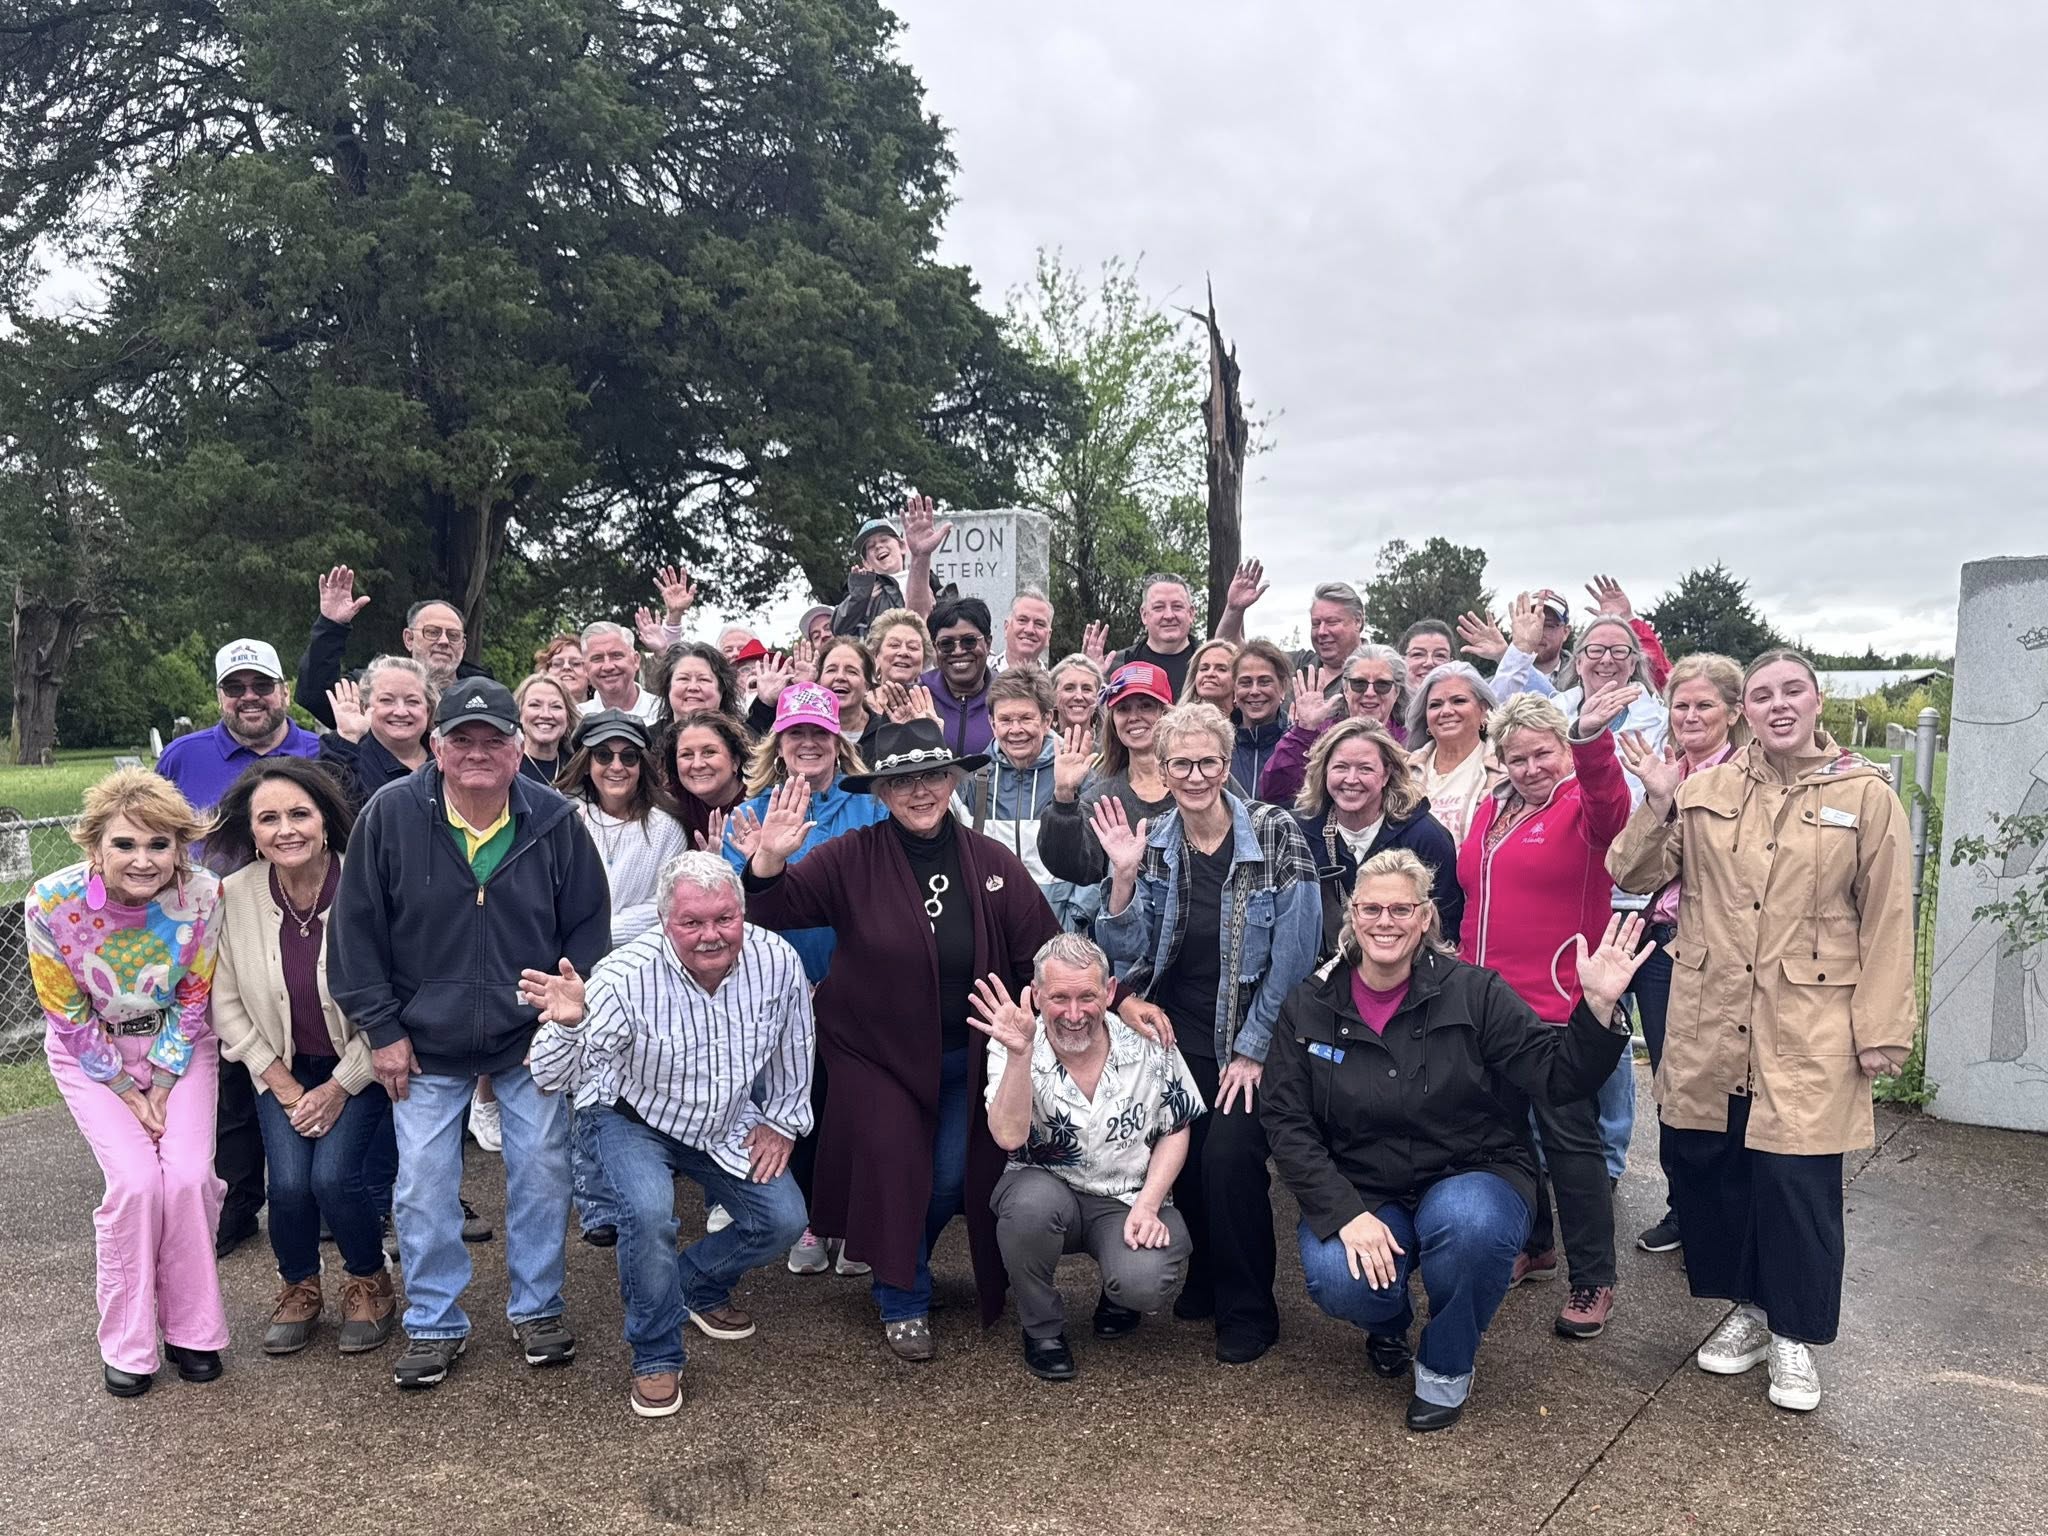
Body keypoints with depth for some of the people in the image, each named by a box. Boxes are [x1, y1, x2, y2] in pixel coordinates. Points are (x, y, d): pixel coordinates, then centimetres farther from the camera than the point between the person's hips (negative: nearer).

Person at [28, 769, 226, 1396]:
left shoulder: (201, 894, -23)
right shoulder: (52, 903, -24)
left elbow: (193, 1000, -9)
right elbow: (67, 1016, -12)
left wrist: (162, 1087, -10)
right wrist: (127, 1092, -10)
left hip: (178, 1046, 1)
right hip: (89, 1052, -1)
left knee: (188, 1176, -15)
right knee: (136, 1180, -17)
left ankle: (192, 1329, 6)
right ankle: (128, 1344, 3)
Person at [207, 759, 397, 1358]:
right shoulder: (234, 895, -13)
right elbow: (226, 1002, -3)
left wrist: (338, 1089, -12)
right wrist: (286, 1088, -6)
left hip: (361, 1066, -2)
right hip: (282, 1067, 3)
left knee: (333, 1174, -19)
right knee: (289, 1182, -15)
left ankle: (369, 1283, 13)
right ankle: (299, 1289, 18)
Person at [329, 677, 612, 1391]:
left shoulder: (556, 822, -7)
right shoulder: (391, 815, -11)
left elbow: (590, 924, 2)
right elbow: (357, 928, -5)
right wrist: (382, 1029, -6)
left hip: (532, 1039, 1)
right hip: (424, 1043, 0)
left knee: (543, 1175, 6)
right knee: (423, 1187, 5)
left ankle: (537, 1309, 27)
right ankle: (434, 1326, 24)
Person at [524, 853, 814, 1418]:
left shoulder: (777, 961, -23)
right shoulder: (627, 976, -33)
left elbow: (793, 1049, -3)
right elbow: (553, 1079, -35)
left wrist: (782, 1122, 4)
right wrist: (567, 1023, -55)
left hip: (730, 1126, 4)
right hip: (638, 1121, -4)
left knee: (784, 1219, -4)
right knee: (650, 1212, -29)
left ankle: (695, 1286, 27)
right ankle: (656, 1358, -5)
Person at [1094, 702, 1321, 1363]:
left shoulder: (1275, 834, -12)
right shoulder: (1153, 842, 0)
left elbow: (1293, 955, -11)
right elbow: (1128, 953, -1)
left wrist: (1253, 1048, -11)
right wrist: (1124, 876, -16)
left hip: (1250, 1033, -3)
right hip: (1176, 1030, 4)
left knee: (1230, 1153, -15)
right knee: (1184, 1154, 2)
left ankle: (1248, 1311, 8)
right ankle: (1203, 1280, 30)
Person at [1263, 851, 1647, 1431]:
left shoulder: (1473, 991, -5)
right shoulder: (1309, 1008, -2)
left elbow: (1557, 1077, -9)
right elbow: (1289, 1126, -5)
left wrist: (1598, 1007, -28)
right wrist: (1346, 1214, -18)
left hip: (1472, 1175, -1)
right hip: (1361, 1192, 1)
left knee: (1470, 1225, -36)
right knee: (1337, 1280, -30)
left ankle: (1445, 1368, -3)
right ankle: (1389, 1323, 13)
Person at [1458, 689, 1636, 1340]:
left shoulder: (1586, 805, -7)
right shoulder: (1491, 810, 12)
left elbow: (1608, 798, -33)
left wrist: (1591, 739, -53)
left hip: (1557, 1006, -7)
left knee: (1568, 1136, -1)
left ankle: (1593, 1280, 12)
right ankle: (1533, 1245, 36)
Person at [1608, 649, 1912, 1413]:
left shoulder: (1865, 795, -1)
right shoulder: (1705, 788, 5)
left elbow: (1886, 922, -1)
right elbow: (1635, 876, 6)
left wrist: (1881, 1031, -4)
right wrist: (1657, 806, -10)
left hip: (1808, 1030, -3)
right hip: (1710, 1022, 3)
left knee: (1797, 1178, -1)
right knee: (1707, 1166, 9)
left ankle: (1794, 1334, 21)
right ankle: (1746, 1307, 32)